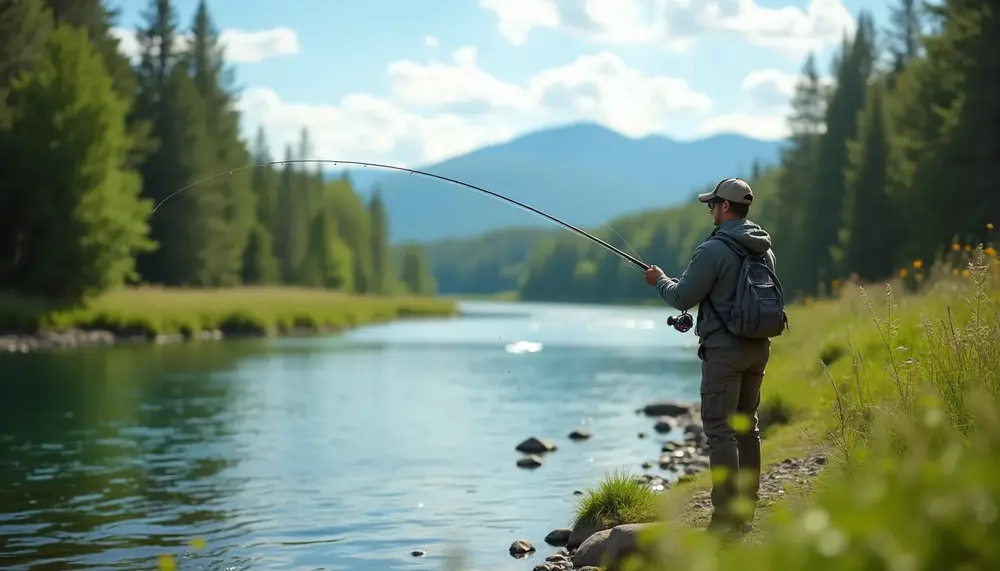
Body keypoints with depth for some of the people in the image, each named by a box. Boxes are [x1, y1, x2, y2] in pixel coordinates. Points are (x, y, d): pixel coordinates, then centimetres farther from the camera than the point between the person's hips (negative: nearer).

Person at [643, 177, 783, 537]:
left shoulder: (714, 250, -15)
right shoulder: (764, 249, 11)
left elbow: (683, 298, -12)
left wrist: (660, 280, 9)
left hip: (725, 348, -8)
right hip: (759, 346, 8)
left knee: (720, 429, -5)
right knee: (746, 425, 14)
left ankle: (726, 517, -7)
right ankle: (746, 512, 18)